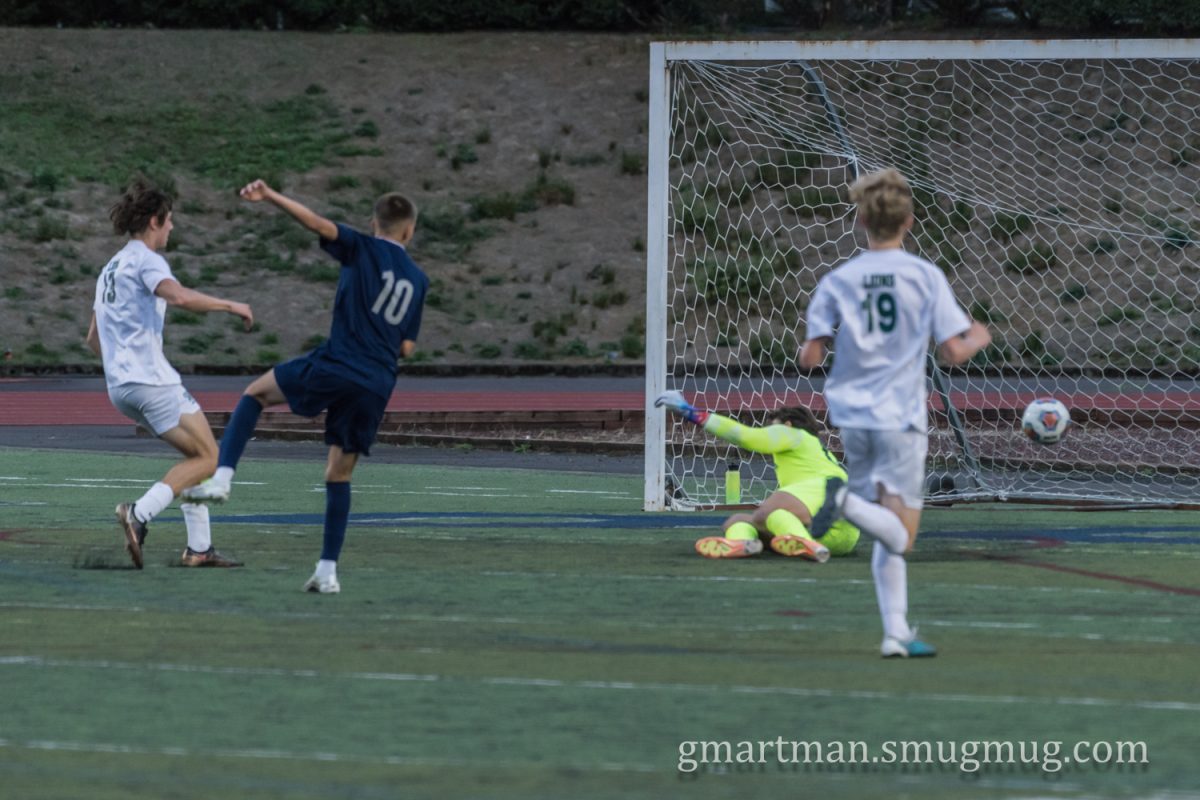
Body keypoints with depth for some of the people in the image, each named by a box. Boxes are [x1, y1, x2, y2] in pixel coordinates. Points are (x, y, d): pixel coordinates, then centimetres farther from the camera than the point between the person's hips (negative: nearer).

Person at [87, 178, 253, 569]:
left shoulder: (111, 269, 22)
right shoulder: (146, 260, -7)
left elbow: (93, 338, 27)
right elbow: (178, 296, -28)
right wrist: (231, 306, -19)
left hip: (119, 385, 9)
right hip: (151, 379, -9)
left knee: (198, 453, 15)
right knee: (206, 457, -6)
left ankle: (199, 547, 9)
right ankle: (139, 513, -22)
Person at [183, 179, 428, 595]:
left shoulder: (363, 250, 3)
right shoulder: (418, 280, 16)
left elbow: (318, 223, -15)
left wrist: (270, 197, -21)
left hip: (336, 365, -4)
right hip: (378, 386, 4)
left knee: (256, 393, 17)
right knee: (339, 475, 15)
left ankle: (221, 478, -2)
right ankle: (328, 570, 10)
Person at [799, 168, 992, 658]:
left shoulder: (837, 282, 1)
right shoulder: (925, 277, -4)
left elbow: (810, 357, -5)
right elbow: (953, 352, -7)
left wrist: (820, 344, 18)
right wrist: (979, 339, 15)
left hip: (853, 418, 3)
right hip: (901, 416, -3)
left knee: (887, 537, 14)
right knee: (898, 537, -5)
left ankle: (896, 632, 5)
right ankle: (850, 503, -34)